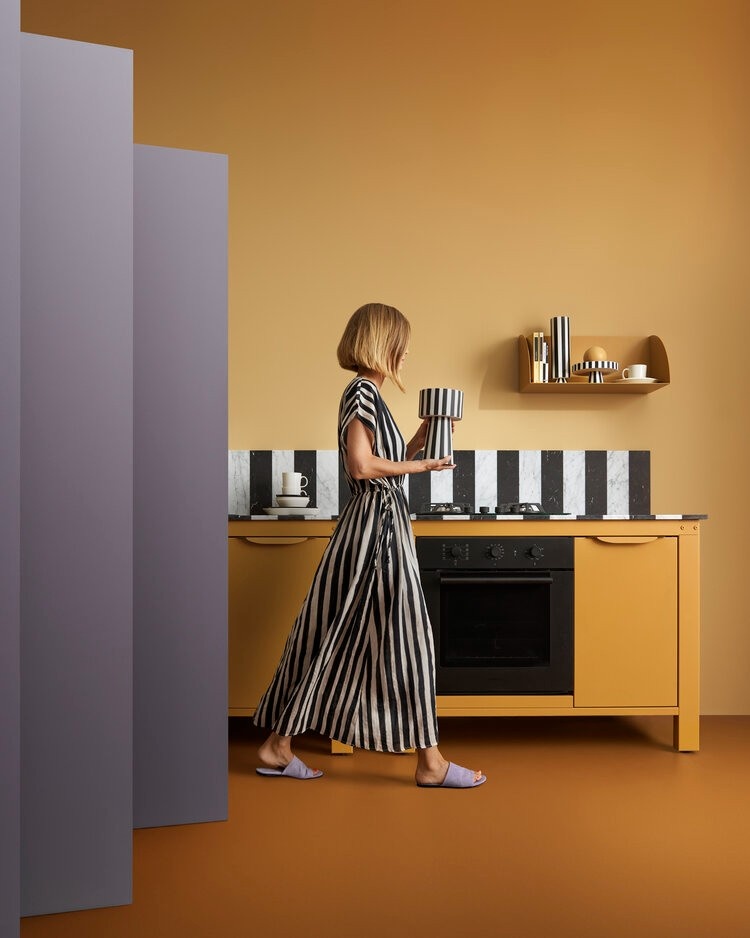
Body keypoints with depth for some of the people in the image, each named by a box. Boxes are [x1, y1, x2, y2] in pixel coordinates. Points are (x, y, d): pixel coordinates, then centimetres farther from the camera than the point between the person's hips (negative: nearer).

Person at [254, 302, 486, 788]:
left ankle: (279, 746, 17)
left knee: (338, 637, 11)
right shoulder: (362, 391, -11)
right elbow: (362, 464, -21)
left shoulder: (369, 394, 18)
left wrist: (419, 442, 13)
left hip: (380, 521, 10)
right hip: (376, 522, -10)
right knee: (404, 637, -4)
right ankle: (430, 761, 5)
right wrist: (421, 465, -11)